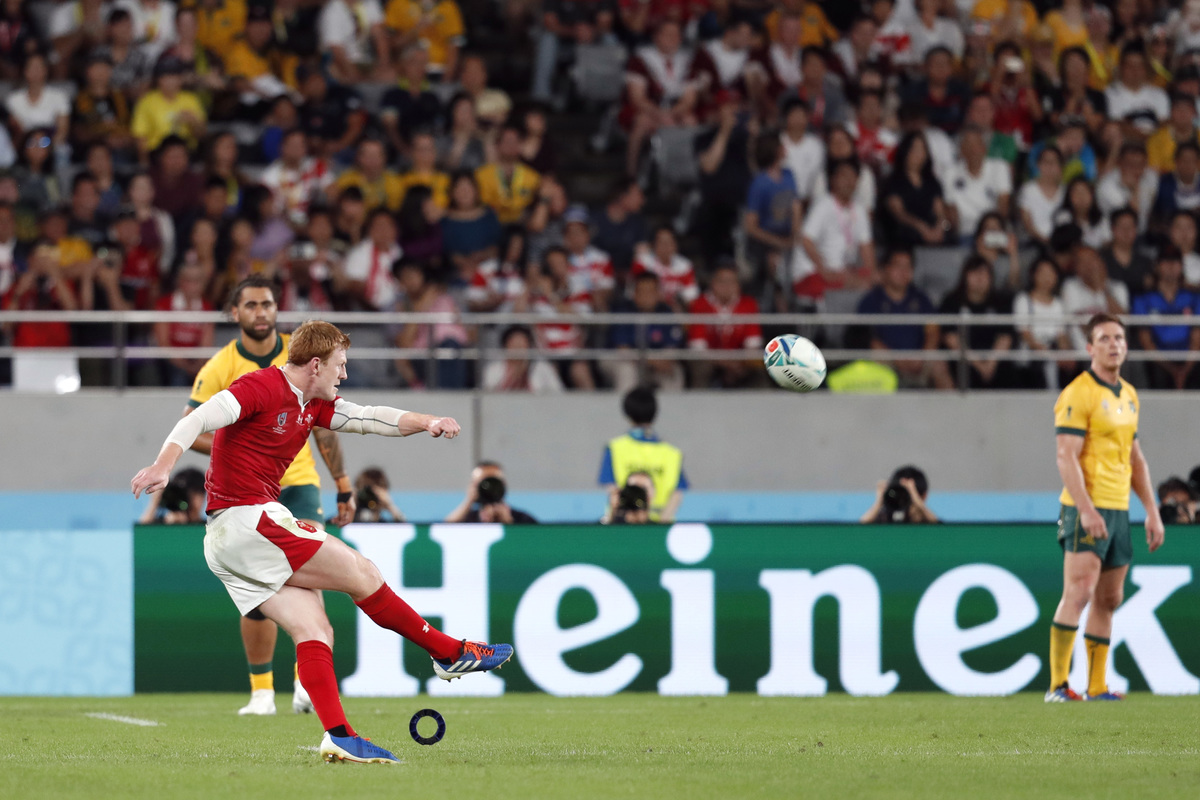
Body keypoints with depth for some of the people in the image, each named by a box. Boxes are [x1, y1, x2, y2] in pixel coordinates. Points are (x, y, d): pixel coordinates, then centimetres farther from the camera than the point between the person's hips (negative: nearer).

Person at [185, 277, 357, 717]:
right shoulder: (220, 368, -5)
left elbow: (323, 424, 10)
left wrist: (344, 487, 10)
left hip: (299, 484, 1)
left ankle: (307, 679, -14)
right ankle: (262, 691, 11)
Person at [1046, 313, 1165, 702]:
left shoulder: (1129, 395, 16)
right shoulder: (1078, 394, -9)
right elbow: (1066, 457, -16)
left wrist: (1152, 511, 17)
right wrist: (1086, 509, -24)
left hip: (1118, 510, 8)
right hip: (1087, 509, -8)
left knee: (1108, 599, 8)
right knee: (1078, 593, -15)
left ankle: (1096, 686, 12)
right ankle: (1058, 684, -16)